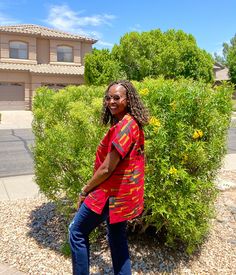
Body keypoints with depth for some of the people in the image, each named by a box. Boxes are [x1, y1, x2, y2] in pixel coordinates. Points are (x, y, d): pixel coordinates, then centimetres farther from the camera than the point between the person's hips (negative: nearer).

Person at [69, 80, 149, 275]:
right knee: (117, 238, 20)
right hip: (123, 192, 9)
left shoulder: (123, 126, -22)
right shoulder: (133, 124, 7)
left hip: (112, 192, -9)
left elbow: (106, 169, -22)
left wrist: (85, 191, -8)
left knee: (77, 232, 9)